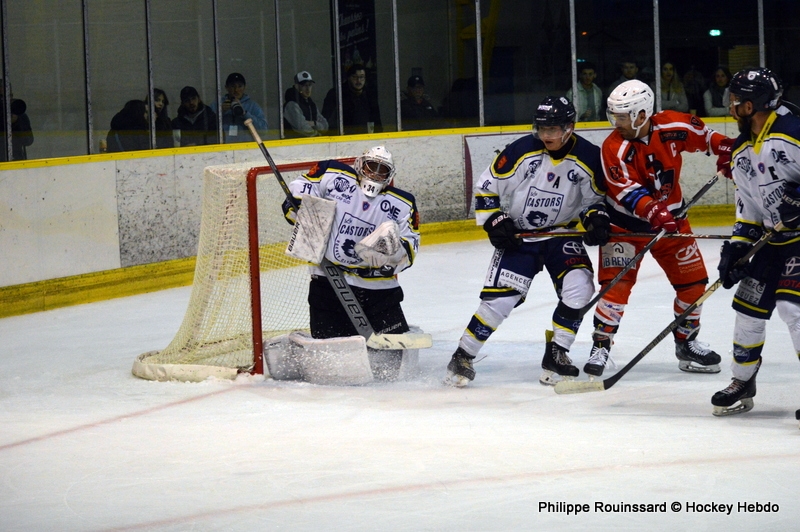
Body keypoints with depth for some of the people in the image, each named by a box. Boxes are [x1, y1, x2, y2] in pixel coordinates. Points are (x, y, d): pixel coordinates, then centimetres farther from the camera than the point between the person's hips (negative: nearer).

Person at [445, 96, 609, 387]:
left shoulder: (589, 158, -9)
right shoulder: (520, 151, -15)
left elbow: (595, 197, 6)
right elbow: (485, 189, -5)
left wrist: (596, 218, -13)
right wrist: (495, 222, -14)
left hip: (560, 234, 2)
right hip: (517, 235, -2)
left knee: (579, 286, -21)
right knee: (499, 298, -14)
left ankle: (555, 355, -5)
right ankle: (461, 358, 2)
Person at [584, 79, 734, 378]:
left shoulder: (672, 127, -12)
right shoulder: (614, 148, -21)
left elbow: (700, 133, 9)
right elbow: (628, 191, -31)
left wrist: (724, 147, -4)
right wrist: (653, 212, -45)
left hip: (670, 217, 4)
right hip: (625, 223, -4)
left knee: (693, 281, 5)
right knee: (617, 284, -16)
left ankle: (687, 343, 24)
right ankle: (600, 347, -8)